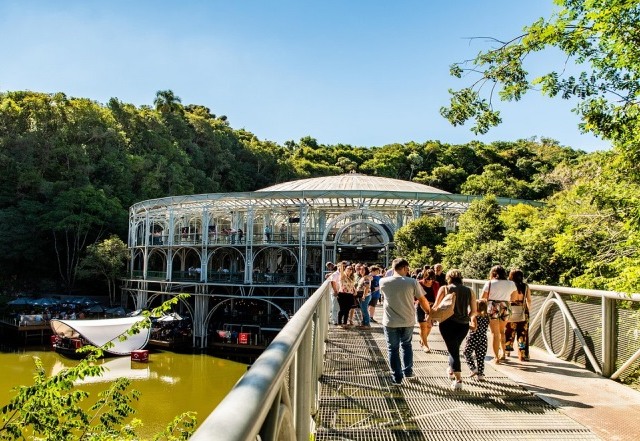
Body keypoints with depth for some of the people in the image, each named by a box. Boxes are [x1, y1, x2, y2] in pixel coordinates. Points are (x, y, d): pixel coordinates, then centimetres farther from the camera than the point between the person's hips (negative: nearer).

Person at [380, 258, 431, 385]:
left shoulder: (383, 282, -7)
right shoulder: (412, 282, -11)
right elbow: (422, 300, -3)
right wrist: (430, 312, 13)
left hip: (390, 322, -1)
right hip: (408, 321, 1)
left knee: (393, 349, 11)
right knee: (406, 345, 25)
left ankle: (397, 377, 15)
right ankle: (408, 371, 26)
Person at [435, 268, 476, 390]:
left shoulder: (444, 289, -1)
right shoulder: (469, 291, 7)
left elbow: (436, 306, -5)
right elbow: (473, 311, 6)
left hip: (448, 323, -3)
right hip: (463, 324, 3)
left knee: (452, 350, 3)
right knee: (455, 348, 24)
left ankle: (458, 380, -5)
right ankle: (451, 369, 42)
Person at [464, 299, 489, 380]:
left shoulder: (474, 317, -13)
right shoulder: (487, 317, 3)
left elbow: (474, 328, -25)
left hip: (473, 338, -5)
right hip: (483, 339, 5)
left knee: (467, 354, 13)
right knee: (480, 357, 9)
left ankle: (473, 369, 4)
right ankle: (480, 375, 10)